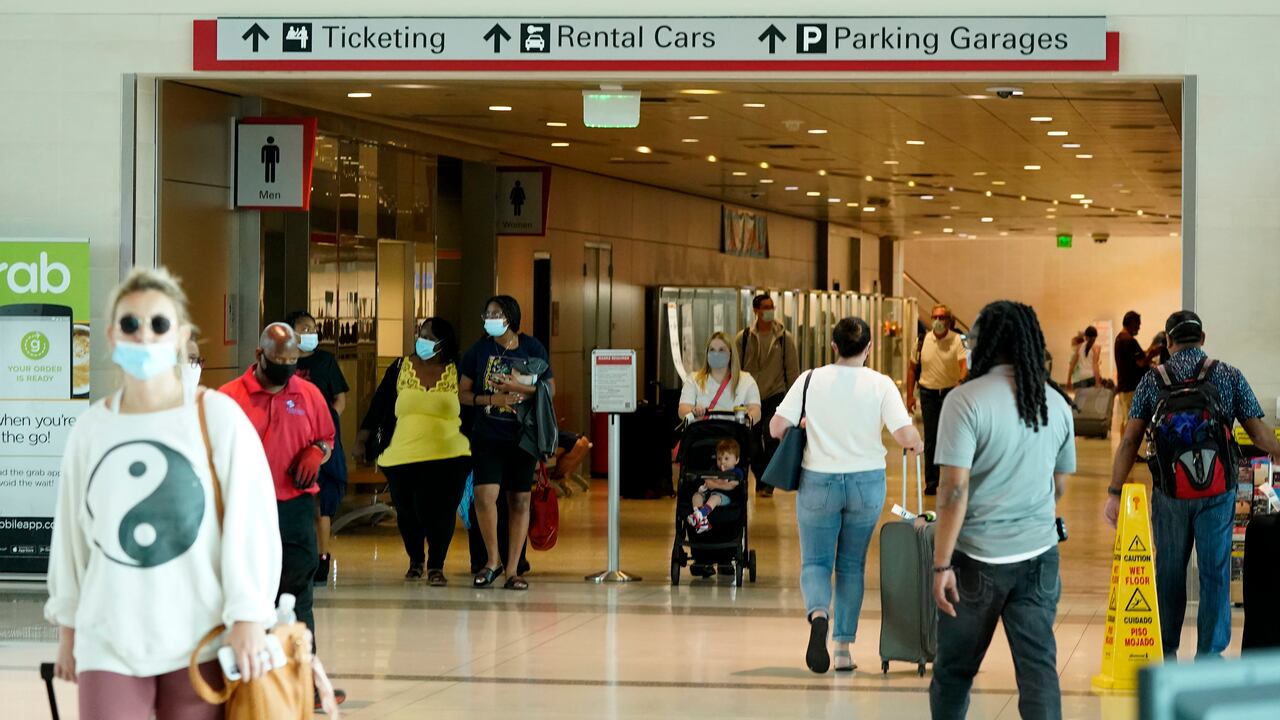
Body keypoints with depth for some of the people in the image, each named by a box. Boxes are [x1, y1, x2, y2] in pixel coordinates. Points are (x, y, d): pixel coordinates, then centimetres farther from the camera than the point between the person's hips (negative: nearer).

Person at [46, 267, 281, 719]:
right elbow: (70, 533, 13)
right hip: (109, 642, 2)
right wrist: (67, 627, 16)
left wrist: (249, 618, -10)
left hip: (197, 642, -2)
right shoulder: (90, 429, 4)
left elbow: (250, 522, -5)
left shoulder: (217, 417, -4)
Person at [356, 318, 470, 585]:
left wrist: (474, 449, 5)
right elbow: (379, 406, 9)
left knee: (440, 511, -9)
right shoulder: (400, 370, 8)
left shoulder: (457, 373, 4)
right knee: (407, 513, 8)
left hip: (447, 456, -2)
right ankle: (416, 560, 30)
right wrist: (365, 436, 3)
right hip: (402, 458, 2)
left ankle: (436, 566, 4)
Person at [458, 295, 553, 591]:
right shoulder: (479, 350, 2)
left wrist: (520, 387, -13)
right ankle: (493, 559, 5)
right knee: (484, 495, -15)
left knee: (519, 500, 4)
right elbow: (463, 393, 5)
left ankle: (513, 569, 12)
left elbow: (550, 389, 3)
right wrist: (490, 399, -14)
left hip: (522, 436, 0)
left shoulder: (532, 348, 1)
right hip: (487, 436, 0)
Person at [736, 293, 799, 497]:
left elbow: (792, 369, 2)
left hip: (776, 395, -2)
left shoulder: (784, 338, -1)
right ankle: (760, 481, 20)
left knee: (771, 435, -17)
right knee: (753, 442, 6)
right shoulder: (744, 338, 1)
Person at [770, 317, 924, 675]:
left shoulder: (810, 380, -5)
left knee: (815, 561, 10)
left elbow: (776, 428, -7)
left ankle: (818, 613, -23)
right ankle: (843, 647, 16)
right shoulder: (880, 384, -7)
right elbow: (906, 436, -14)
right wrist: (917, 445, 8)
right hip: (866, 482, 1)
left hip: (818, 483, -1)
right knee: (852, 565, 15)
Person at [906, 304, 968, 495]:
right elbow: (913, 367, 11)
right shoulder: (923, 340, 2)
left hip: (951, 392, -2)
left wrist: (961, 381, -42)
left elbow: (964, 365, -21)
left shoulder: (957, 340, -8)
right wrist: (910, 395, 7)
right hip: (929, 393, 2)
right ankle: (931, 482, 9)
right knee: (930, 439, 3)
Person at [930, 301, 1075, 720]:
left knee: (954, 669, 11)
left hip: (978, 558, -4)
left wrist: (942, 564, -13)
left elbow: (955, 489, -16)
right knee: (1039, 667, 2)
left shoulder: (966, 400, -12)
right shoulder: (1055, 403, 6)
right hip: (1040, 555, 4)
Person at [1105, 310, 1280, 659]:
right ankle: (1208, 655, 7)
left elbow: (1130, 440, -2)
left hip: (1169, 492, 1)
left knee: (1168, 572, 12)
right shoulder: (1229, 377, 1)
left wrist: (1115, 492, 0)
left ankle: (1165, 653, 20)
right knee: (1214, 572, 6)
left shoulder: (1152, 380, 1)